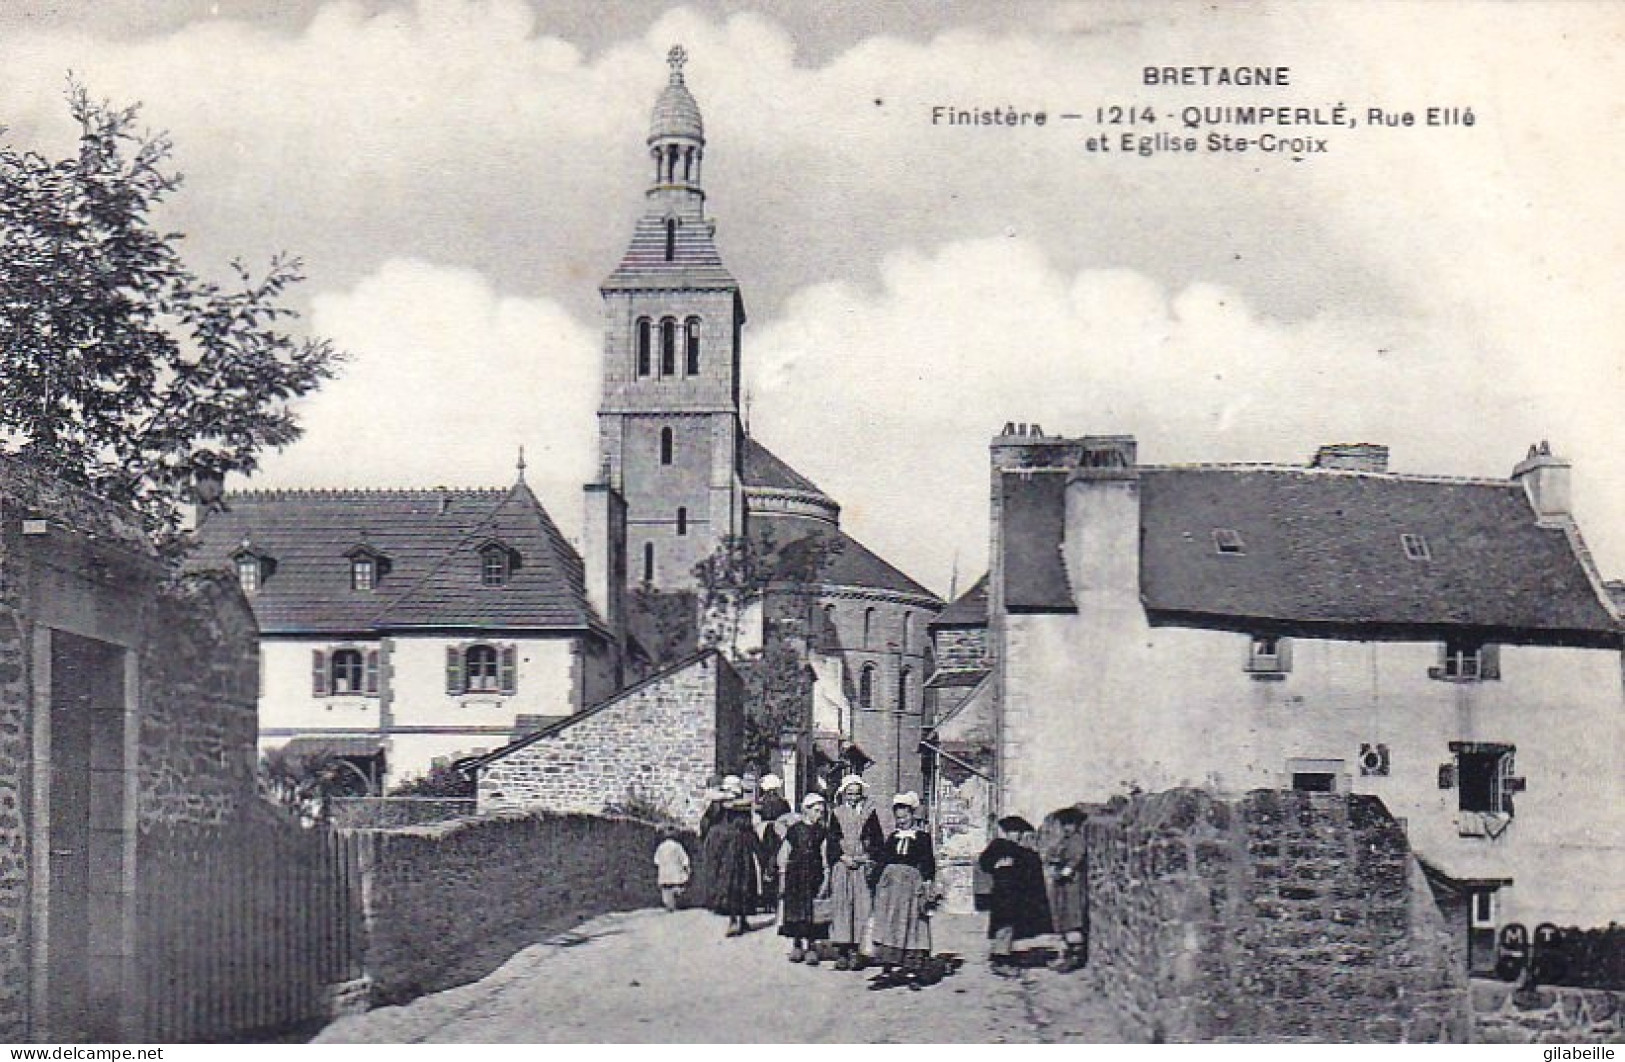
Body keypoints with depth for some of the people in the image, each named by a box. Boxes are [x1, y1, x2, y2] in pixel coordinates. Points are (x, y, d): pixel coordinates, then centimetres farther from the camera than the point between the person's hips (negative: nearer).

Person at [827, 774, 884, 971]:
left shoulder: (869, 814, 10)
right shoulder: (837, 815, 12)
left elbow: (879, 841, 7)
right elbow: (831, 841, 6)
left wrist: (869, 858, -7)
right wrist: (843, 857, -8)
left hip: (863, 866, 0)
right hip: (841, 867, 0)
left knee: (862, 907, -7)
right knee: (840, 907, -5)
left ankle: (856, 950, -6)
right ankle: (841, 952, -5)